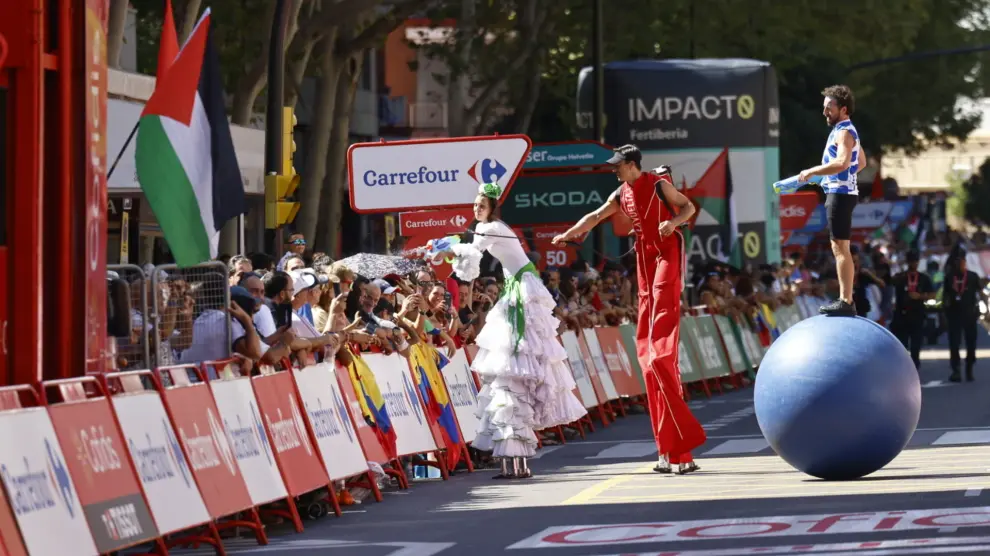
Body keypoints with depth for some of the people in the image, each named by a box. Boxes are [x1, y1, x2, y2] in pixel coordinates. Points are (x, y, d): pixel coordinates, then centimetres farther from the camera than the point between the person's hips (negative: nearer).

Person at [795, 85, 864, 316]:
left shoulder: (844, 132, -15)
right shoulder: (846, 130, 18)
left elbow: (842, 162, -32)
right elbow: (861, 163, 29)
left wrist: (812, 172, -26)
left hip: (840, 194, -11)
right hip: (839, 191, 11)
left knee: (840, 248, -11)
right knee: (840, 248, 15)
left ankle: (845, 302, -13)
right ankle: (846, 299, 18)